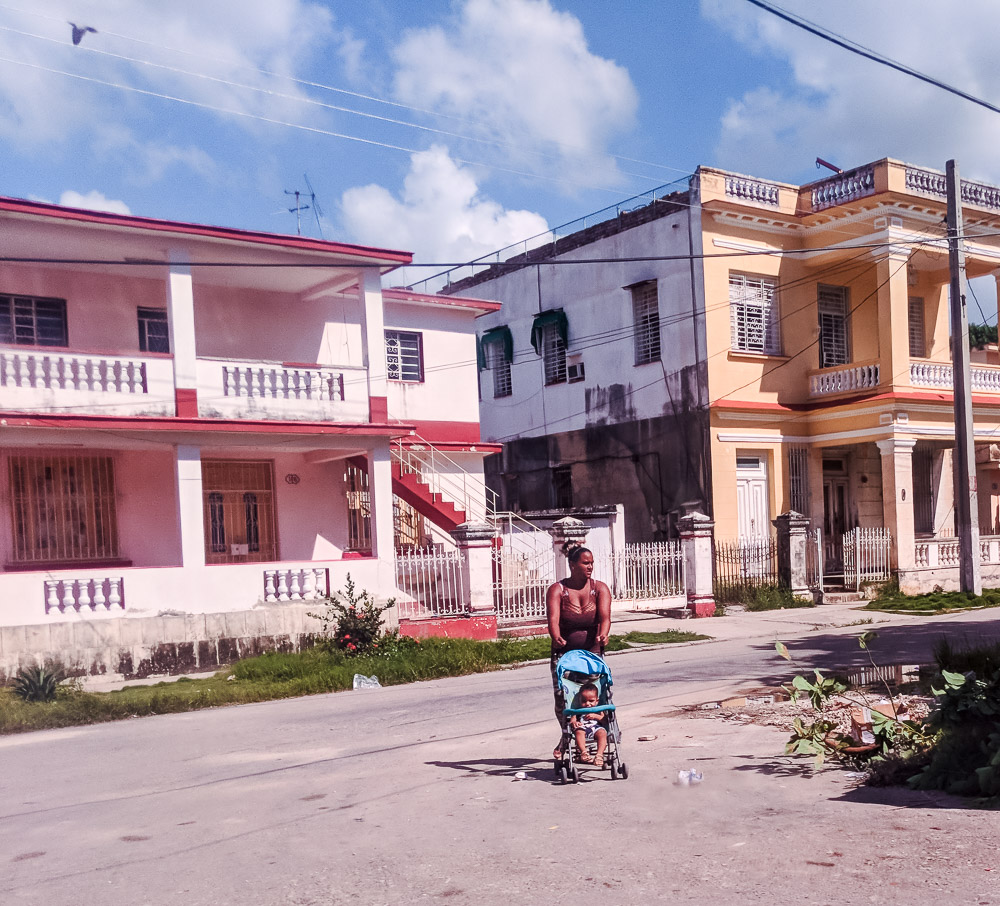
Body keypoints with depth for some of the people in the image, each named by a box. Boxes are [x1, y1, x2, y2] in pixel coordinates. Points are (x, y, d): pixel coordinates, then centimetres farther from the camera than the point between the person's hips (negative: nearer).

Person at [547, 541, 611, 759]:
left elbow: (605, 616, -18)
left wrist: (603, 635, -40)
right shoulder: (557, 590, -5)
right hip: (564, 652, 0)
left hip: (592, 652, 1)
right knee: (562, 696, -7)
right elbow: (553, 618, -22)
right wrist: (556, 638, -43)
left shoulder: (600, 588, -1)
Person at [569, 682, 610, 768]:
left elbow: (605, 721, 12)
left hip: (597, 729, 0)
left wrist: (595, 716, -3)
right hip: (583, 729, 0)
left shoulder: (598, 710, 27)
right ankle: (584, 752, -47)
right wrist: (574, 723, -13)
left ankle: (599, 755, -46)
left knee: (602, 732, -35)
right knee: (579, 731, -36)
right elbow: (572, 720, 12)